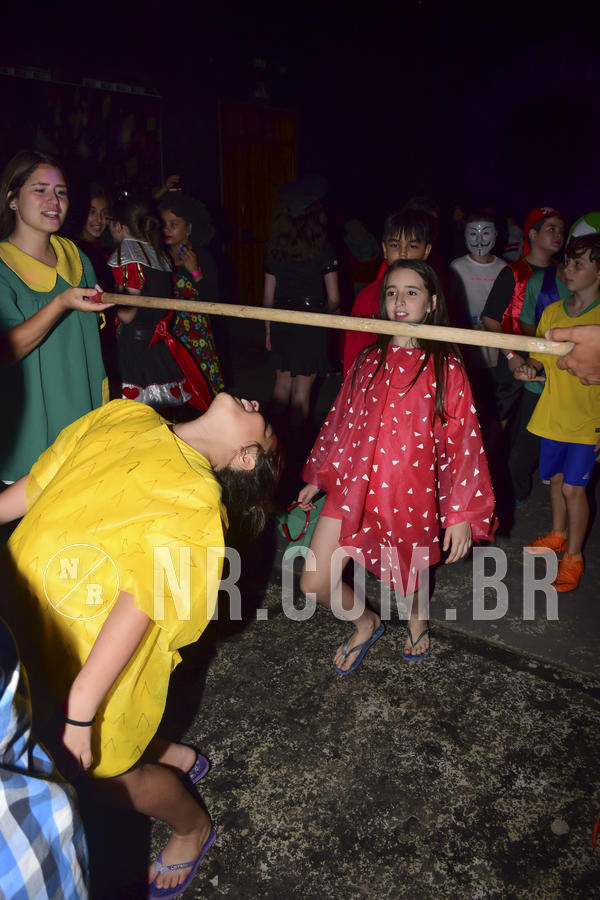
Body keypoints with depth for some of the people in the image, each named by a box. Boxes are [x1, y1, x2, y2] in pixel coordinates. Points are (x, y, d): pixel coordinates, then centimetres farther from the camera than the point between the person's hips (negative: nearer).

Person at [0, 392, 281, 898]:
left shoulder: (198, 501, -22)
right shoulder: (125, 416, -3)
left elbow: (139, 606, -26)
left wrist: (79, 709, -26)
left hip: (99, 655, -7)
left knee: (104, 771, 13)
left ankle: (193, 827, 42)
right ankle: (171, 757, 50)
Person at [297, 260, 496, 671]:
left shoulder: (445, 367, -7)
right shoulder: (369, 361, 5)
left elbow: (464, 441, -7)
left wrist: (462, 514, -10)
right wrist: (317, 477, 19)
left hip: (411, 493, -3)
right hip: (353, 486, 3)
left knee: (409, 579, 16)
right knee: (315, 583, 0)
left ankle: (416, 617, 56)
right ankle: (366, 623, 34)